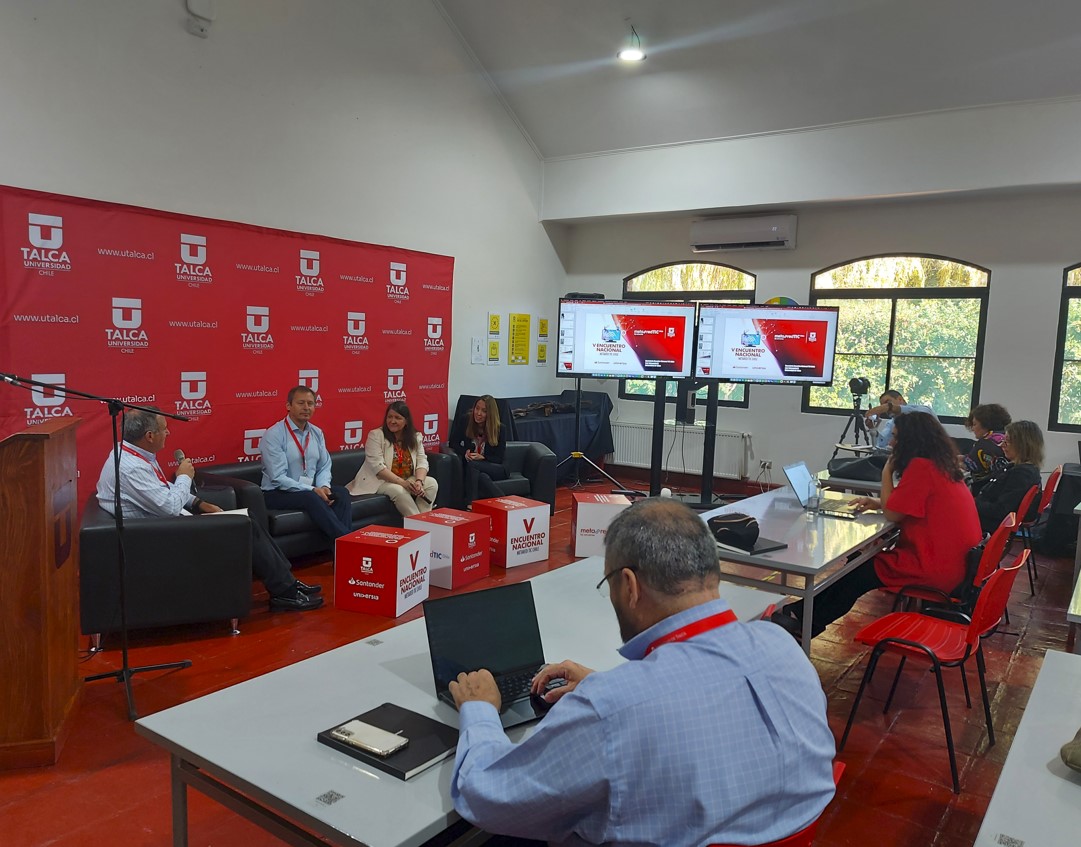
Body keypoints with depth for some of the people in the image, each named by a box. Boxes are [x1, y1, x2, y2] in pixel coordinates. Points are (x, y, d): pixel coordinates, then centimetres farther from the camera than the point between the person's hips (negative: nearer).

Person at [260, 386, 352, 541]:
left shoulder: (317, 433, 7)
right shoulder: (273, 435, -13)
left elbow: (324, 467, 8)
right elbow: (278, 478, -20)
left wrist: (324, 486, -15)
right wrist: (312, 490, -25)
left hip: (310, 490, 6)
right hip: (278, 493, -6)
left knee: (341, 493, -21)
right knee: (311, 498, -35)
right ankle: (345, 538, -31)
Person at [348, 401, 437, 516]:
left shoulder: (415, 437, 5)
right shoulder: (375, 435, -10)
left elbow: (422, 462, -1)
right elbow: (377, 466, -19)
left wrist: (419, 481, -24)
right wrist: (403, 483, -28)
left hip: (408, 480, 5)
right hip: (380, 481, -5)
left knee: (432, 483, -17)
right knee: (398, 491, -34)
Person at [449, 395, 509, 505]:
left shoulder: (500, 429, -3)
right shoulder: (465, 420, 1)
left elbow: (499, 458, -2)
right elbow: (453, 443, 7)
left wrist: (482, 457, -21)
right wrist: (465, 452, -13)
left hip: (495, 469, -1)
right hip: (471, 468, 1)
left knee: (472, 465, -35)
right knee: (482, 477, -38)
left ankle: (471, 504, -35)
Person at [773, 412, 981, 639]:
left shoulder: (921, 467, -18)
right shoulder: (942, 464, 11)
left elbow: (893, 514, -13)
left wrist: (887, 471, -3)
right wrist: (879, 502, 8)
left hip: (934, 569, -9)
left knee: (859, 571, 1)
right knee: (861, 558, 15)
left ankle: (806, 622, 14)